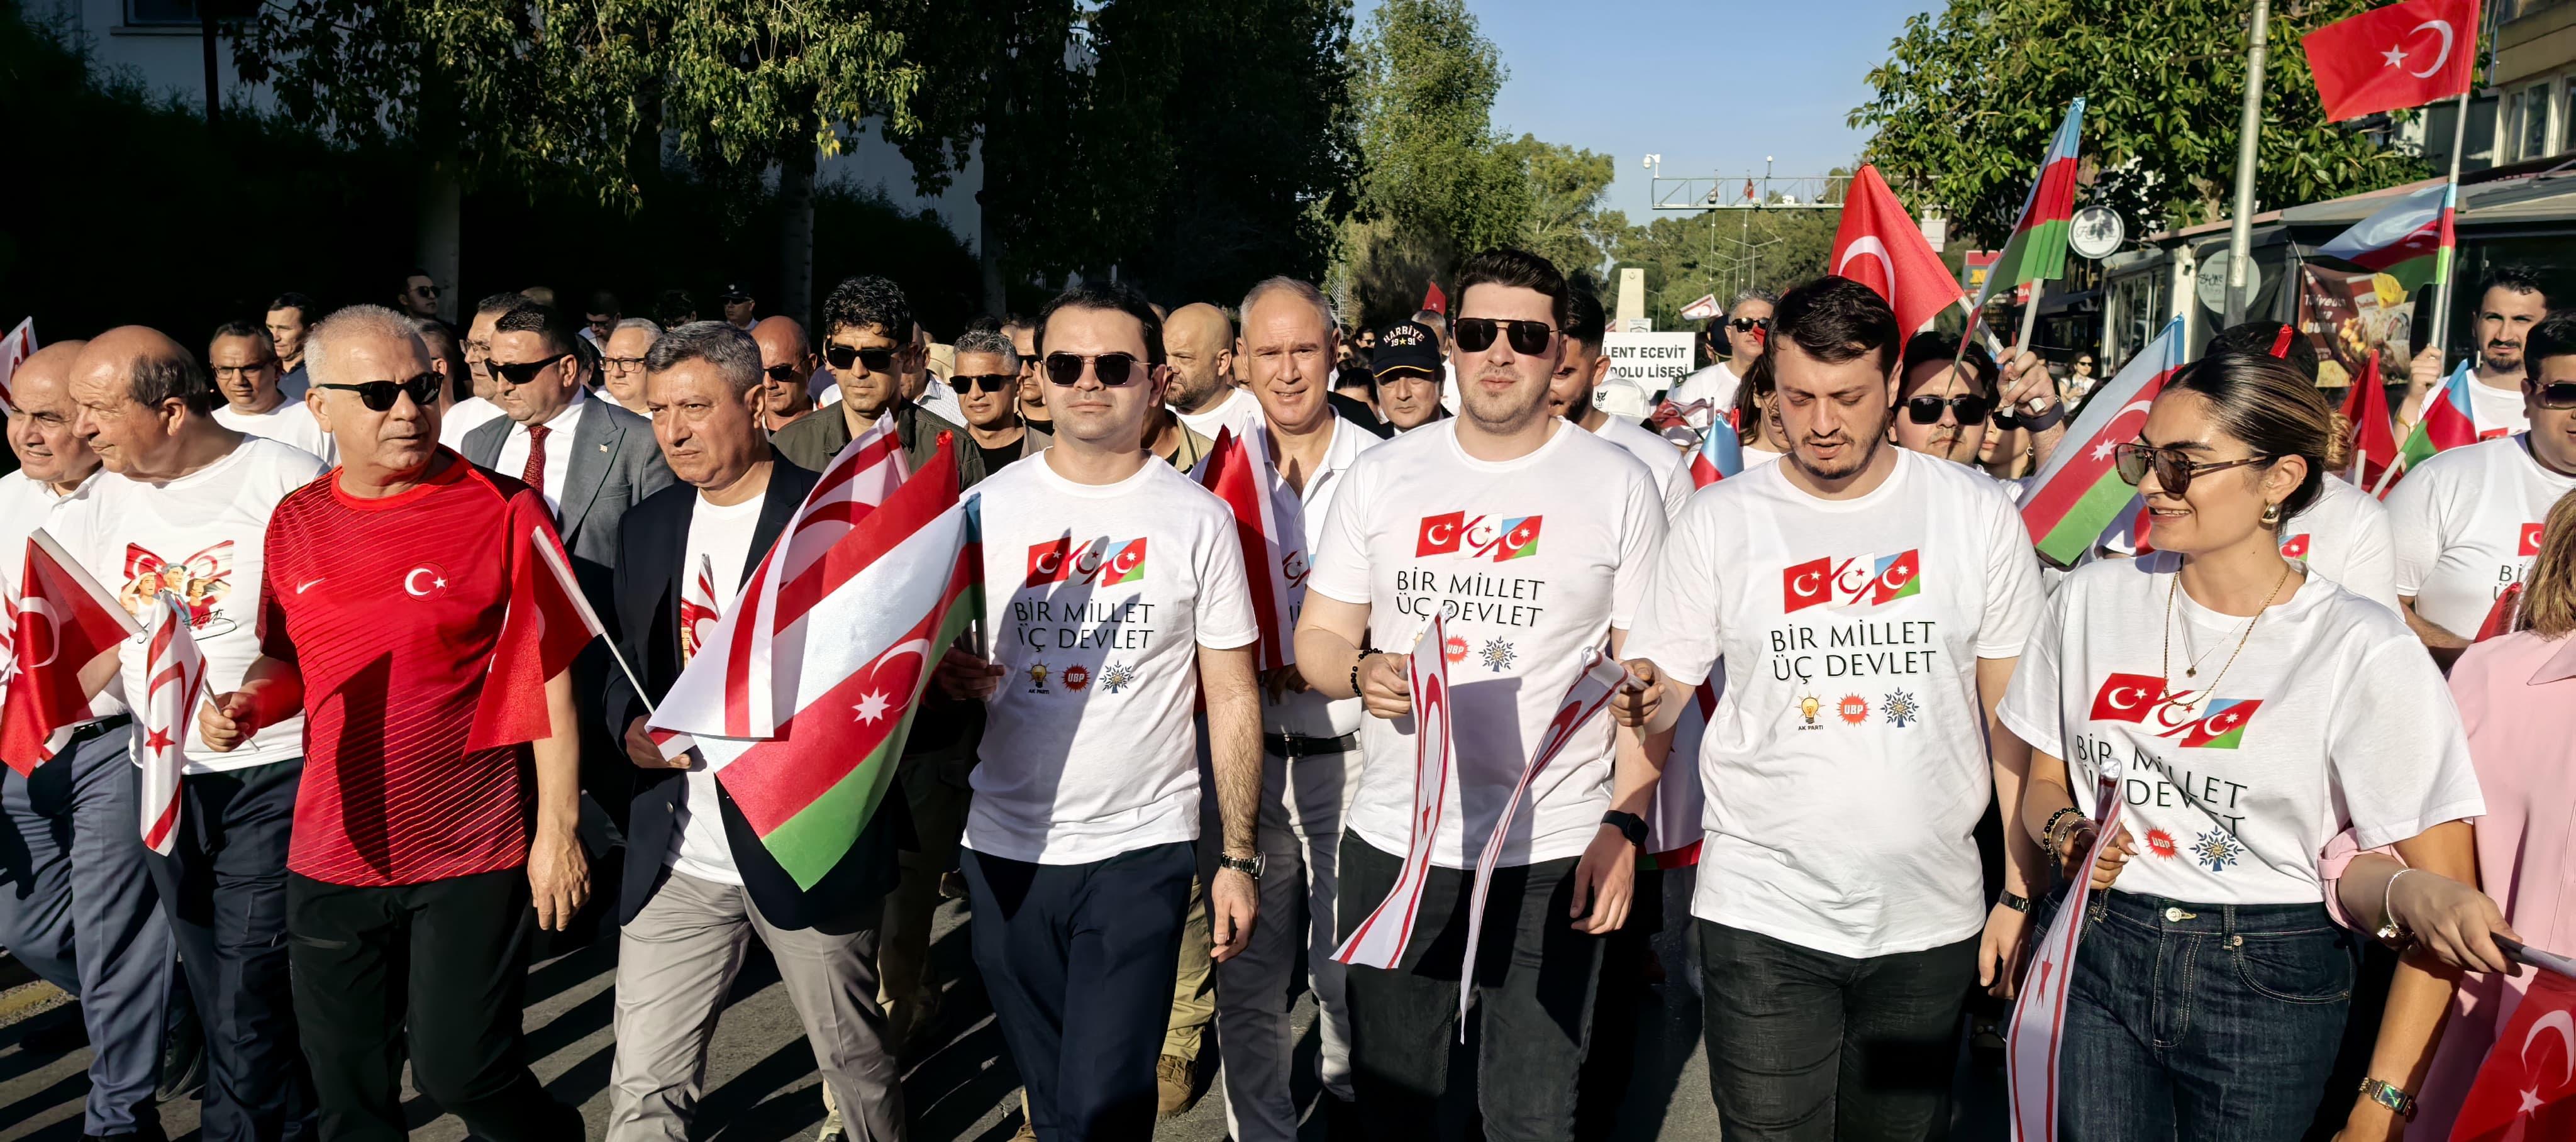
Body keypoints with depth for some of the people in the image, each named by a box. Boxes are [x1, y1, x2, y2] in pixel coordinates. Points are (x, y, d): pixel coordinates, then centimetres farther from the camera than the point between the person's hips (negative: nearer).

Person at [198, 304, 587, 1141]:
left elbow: (547, 680, -9)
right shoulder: (295, 524, 4)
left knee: (460, 1072, 1)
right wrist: (246, 706, -5)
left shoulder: (502, 511, -10)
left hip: (472, 856, -5)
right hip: (333, 857, 5)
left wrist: (556, 830, -11)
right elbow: (289, 663, 17)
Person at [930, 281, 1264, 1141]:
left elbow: (1232, 697, 0)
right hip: (1007, 846, 3)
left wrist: (1238, 859, -4)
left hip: (1141, 848, -2)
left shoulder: (1199, 520, -3)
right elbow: (938, 653, 12)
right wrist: (948, 673, -12)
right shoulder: (987, 508, 2)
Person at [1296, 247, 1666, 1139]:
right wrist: (1360, 675, -15)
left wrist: (1625, 823, -10)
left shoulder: (1618, 485, -1)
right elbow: (1316, 638, 7)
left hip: (1554, 854, -2)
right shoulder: (1380, 476, 4)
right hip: (1393, 843, 3)